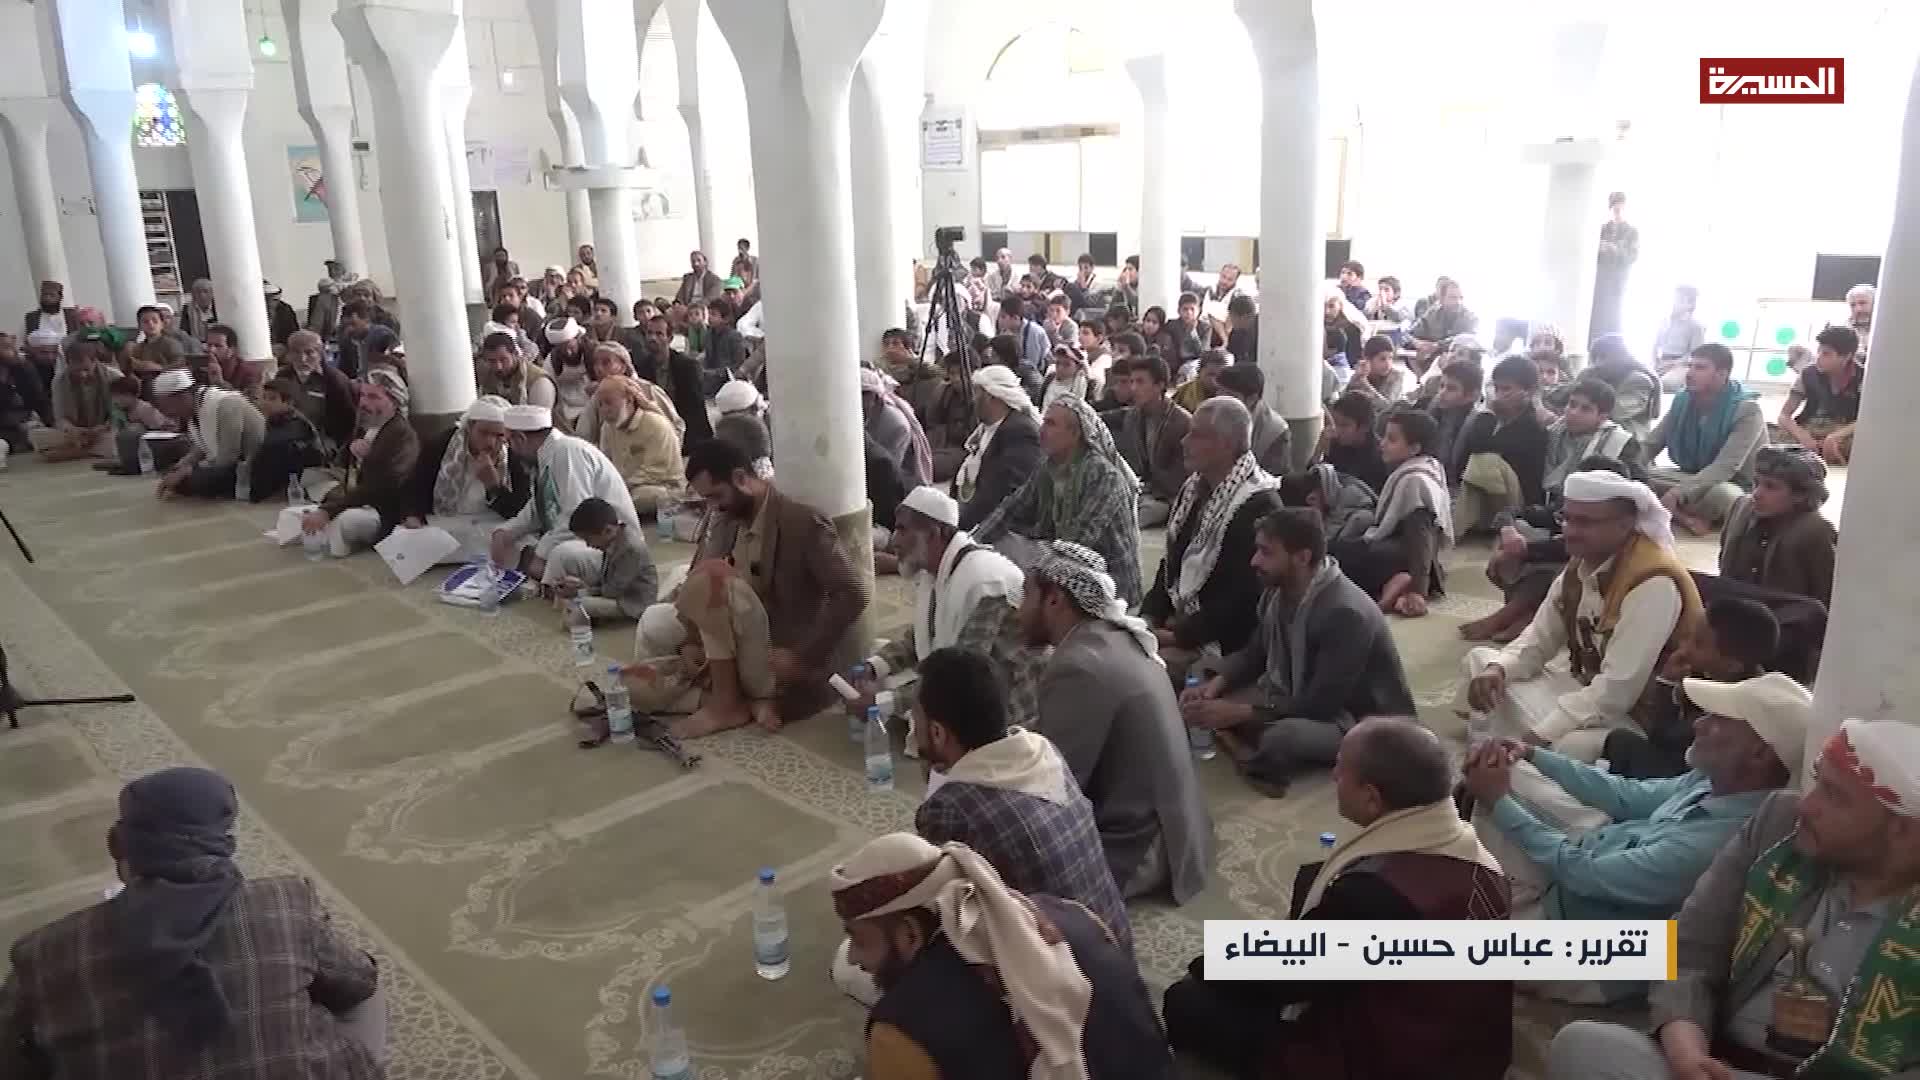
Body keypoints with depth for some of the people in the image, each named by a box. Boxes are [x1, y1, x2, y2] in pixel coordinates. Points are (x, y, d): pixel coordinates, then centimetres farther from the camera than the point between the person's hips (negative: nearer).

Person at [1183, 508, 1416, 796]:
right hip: (1301, 699, 8)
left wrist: (1240, 713, -27)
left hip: (1366, 722, -8)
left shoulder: (1346, 613, -30)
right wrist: (1216, 683, -10)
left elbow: (1321, 705, -29)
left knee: (1282, 737, -37)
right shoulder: (1279, 590, -6)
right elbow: (1255, 652, 10)